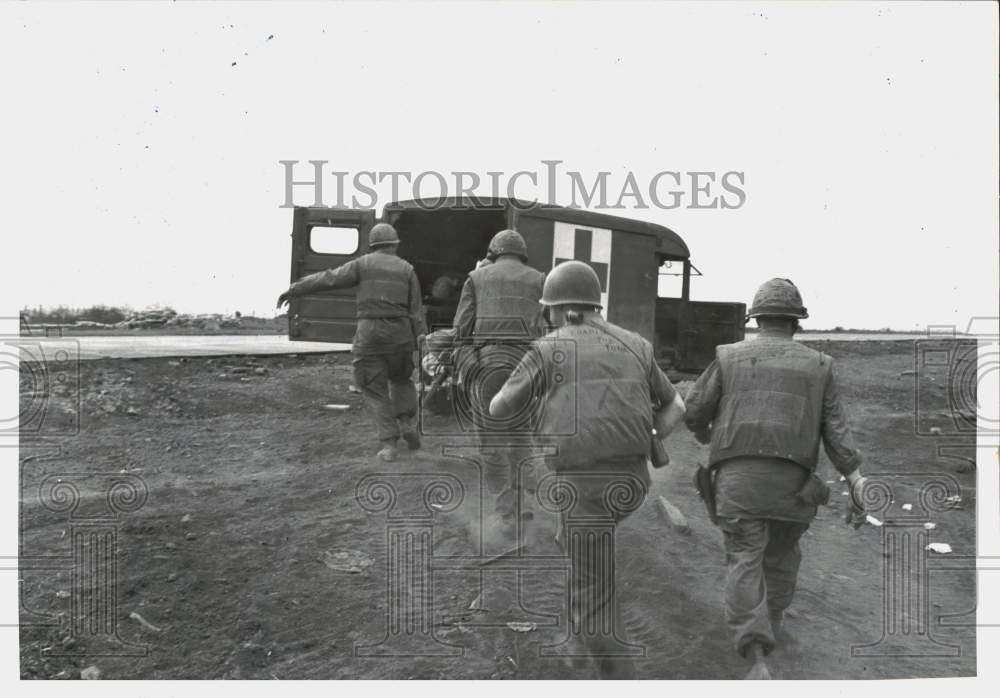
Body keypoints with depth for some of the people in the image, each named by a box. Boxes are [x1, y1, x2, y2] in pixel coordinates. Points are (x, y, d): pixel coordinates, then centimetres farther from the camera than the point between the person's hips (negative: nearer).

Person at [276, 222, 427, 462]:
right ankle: (406, 422, 8)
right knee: (401, 379, 26)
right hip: (400, 333, 2)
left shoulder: (363, 264, 4)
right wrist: (422, 342, 6)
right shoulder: (406, 269, 8)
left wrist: (293, 290, 4)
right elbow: (416, 310, 4)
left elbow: (328, 279, -1)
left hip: (370, 333, -2)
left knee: (375, 389, 7)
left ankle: (389, 444, 0)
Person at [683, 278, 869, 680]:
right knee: (782, 552, 25)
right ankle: (772, 620, 44)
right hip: (792, 481, 2)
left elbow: (695, 410, 6)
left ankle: (757, 659, -15)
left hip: (737, 477, -2)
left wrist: (704, 433, 27)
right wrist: (857, 485, -3)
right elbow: (836, 430, 1)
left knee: (745, 562, -3)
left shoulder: (729, 356, 5)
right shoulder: (819, 366, 9)